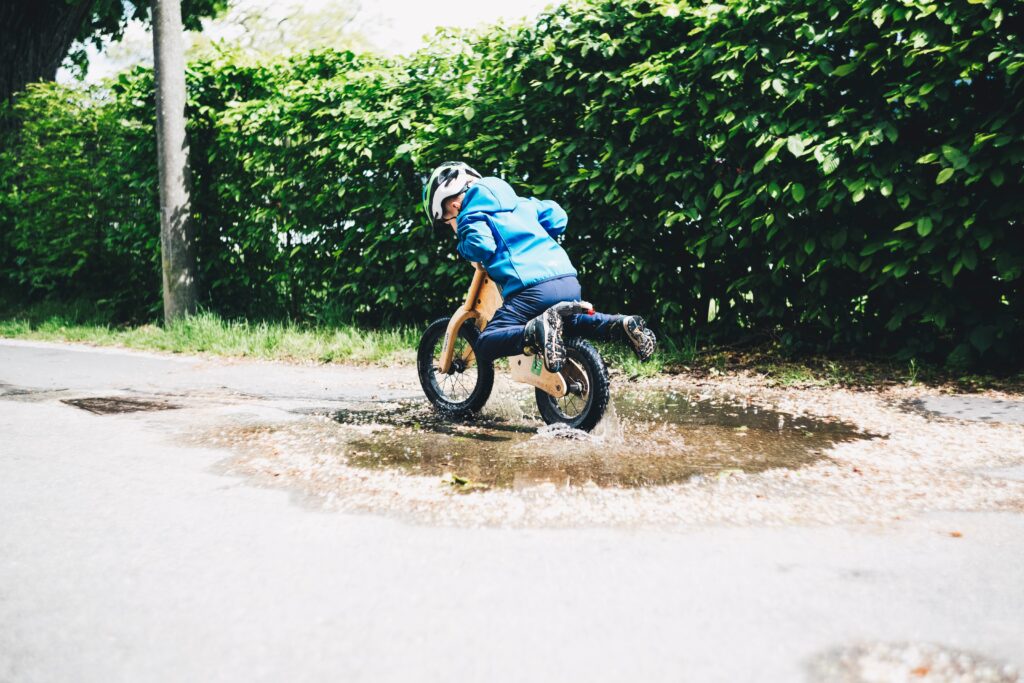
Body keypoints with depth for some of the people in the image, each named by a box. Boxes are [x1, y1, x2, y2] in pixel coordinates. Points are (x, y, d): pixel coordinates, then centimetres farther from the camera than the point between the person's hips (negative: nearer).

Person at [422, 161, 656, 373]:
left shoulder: (470, 214, 6)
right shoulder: (518, 202, 28)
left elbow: (481, 246, -12)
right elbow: (557, 217, 27)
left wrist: (463, 246, 10)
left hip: (532, 288, -8)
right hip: (570, 281, 8)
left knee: (485, 347, -6)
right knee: (568, 323, 38)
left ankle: (537, 331, -34)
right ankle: (623, 324, 10)